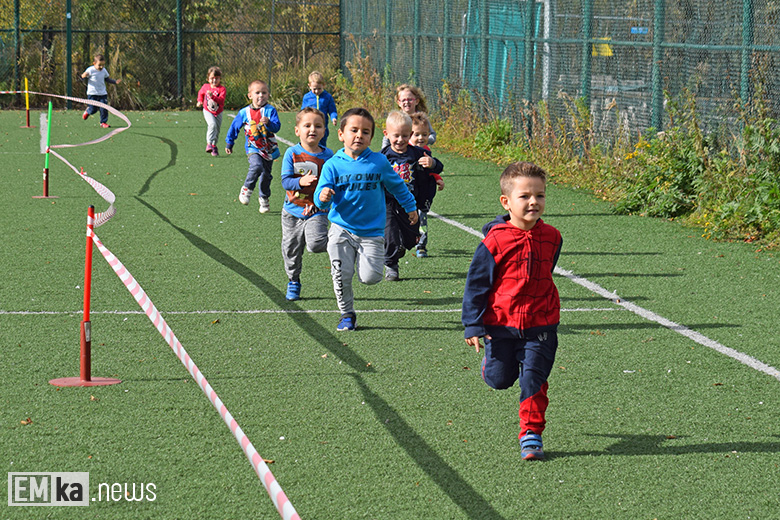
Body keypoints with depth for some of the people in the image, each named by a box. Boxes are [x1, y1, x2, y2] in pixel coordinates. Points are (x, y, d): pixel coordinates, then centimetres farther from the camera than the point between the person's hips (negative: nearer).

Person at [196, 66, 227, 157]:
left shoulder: (222, 89, -15)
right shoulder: (205, 87, -5)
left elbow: (221, 100, -30)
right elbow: (201, 93, 20)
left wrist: (212, 96, -41)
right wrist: (200, 101, 9)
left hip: (218, 113, 1)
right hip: (208, 111, -1)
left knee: (217, 130, 11)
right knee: (212, 124, -27)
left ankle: (214, 146, 32)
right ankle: (209, 143, -25)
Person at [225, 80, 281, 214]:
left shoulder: (270, 110, -6)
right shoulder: (244, 112, -2)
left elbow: (277, 127, -16)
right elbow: (234, 127, 11)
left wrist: (268, 122, -38)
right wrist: (229, 144, 17)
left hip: (269, 149, 1)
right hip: (253, 148, -1)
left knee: (266, 175, 9)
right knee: (256, 166, -29)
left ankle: (264, 199, 32)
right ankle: (246, 190, -7)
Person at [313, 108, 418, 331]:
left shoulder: (379, 162, -1)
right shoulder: (333, 165, -3)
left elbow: (396, 186, 16)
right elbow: (321, 199, -6)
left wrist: (411, 207, 27)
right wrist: (323, 198, -30)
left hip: (372, 232, 0)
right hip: (342, 228, 0)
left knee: (370, 277, -11)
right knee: (341, 274, -11)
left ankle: (363, 262, 27)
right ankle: (347, 314, 13)